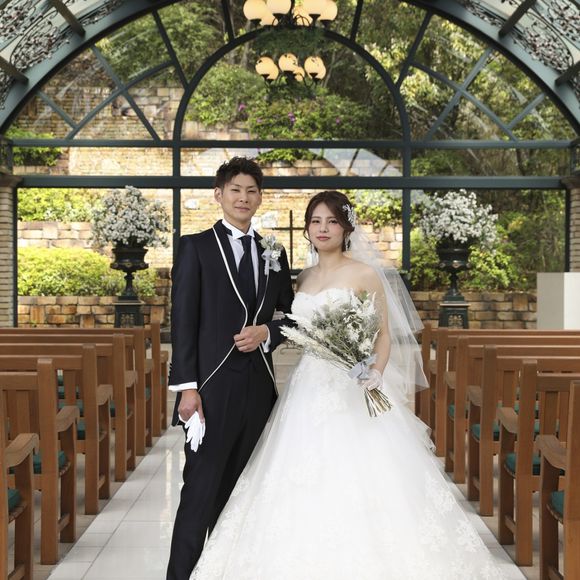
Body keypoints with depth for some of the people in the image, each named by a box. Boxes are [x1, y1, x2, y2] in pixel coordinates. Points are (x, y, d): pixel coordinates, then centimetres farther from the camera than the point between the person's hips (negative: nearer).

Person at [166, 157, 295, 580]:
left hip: (259, 387, 5)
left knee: (241, 494, 12)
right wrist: (187, 386, -13)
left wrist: (268, 331, -4)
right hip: (213, 386, -5)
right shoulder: (196, 247, -1)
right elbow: (183, 321, -7)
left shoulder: (274, 253, 13)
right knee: (200, 493, -4)